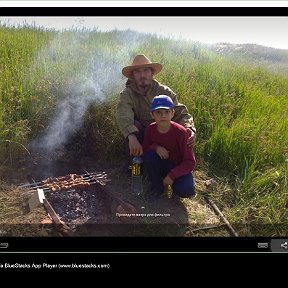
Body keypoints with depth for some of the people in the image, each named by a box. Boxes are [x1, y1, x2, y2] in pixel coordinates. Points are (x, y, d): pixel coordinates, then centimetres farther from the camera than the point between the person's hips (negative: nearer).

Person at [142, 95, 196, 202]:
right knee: (149, 155, -28)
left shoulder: (181, 132, -24)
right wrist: (155, 147, -24)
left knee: (186, 190, -30)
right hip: (160, 165, 3)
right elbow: (144, 149, -3)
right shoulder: (150, 129, -13)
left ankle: (174, 181, 8)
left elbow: (190, 162, -20)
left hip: (179, 167, -3)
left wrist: (172, 175, -29)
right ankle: (157, 186, -4)